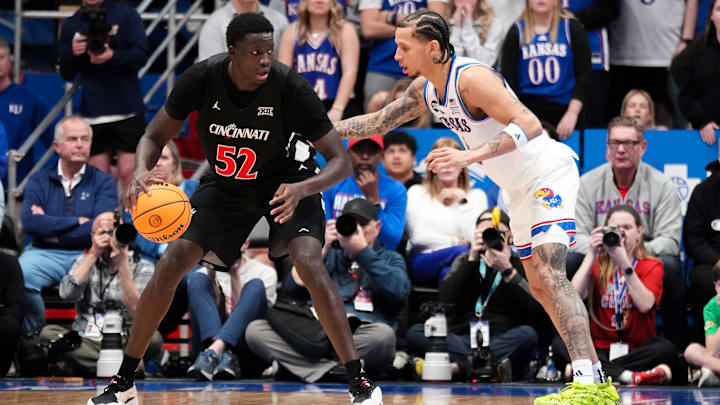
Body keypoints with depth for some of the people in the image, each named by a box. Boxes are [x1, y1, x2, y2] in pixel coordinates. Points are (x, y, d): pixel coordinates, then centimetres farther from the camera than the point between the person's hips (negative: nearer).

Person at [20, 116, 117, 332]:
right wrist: (77, 222, -7)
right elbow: (29, 222, -8)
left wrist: (51, 229, -6)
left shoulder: (103, 182, 8)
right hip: (45, 255, 1)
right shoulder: (39, 181, 11)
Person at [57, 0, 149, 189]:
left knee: (129, 172, -9)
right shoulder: (71, 25, 10)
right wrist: (73, 54, -10)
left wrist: (113, 56, -26)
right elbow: (66, 74, 11)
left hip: (127, 109, -3)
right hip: (93, 113, 3)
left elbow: (141, 55, -8)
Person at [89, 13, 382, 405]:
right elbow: (155, 137, -9)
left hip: (286, 182, -3)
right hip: (225, 183, 3)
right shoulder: (201, 79, -23)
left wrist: (301, 189, -44)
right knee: (169, 265, -8)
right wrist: (142, 170, -32)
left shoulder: (289, 86, -29)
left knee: (309, 261, -27)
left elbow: (339, 160, -24)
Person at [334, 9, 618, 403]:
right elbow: (381, 121, 19)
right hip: (519, 189, 10)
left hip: (549, 174, -10)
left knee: (549, 276, -23)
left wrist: (469, 156, -40)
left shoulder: (471, 78, -25)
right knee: (540, 287, 12)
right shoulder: (426, 89, 3)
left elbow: (529, 125, -34)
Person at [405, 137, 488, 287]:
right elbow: (416, 236, 1)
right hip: (422, 263, -1)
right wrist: (454, 242, -2)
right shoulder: (417, 193, 16)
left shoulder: (476, 195, 19)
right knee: (460, 252, -35)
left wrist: (462, 201, 1)